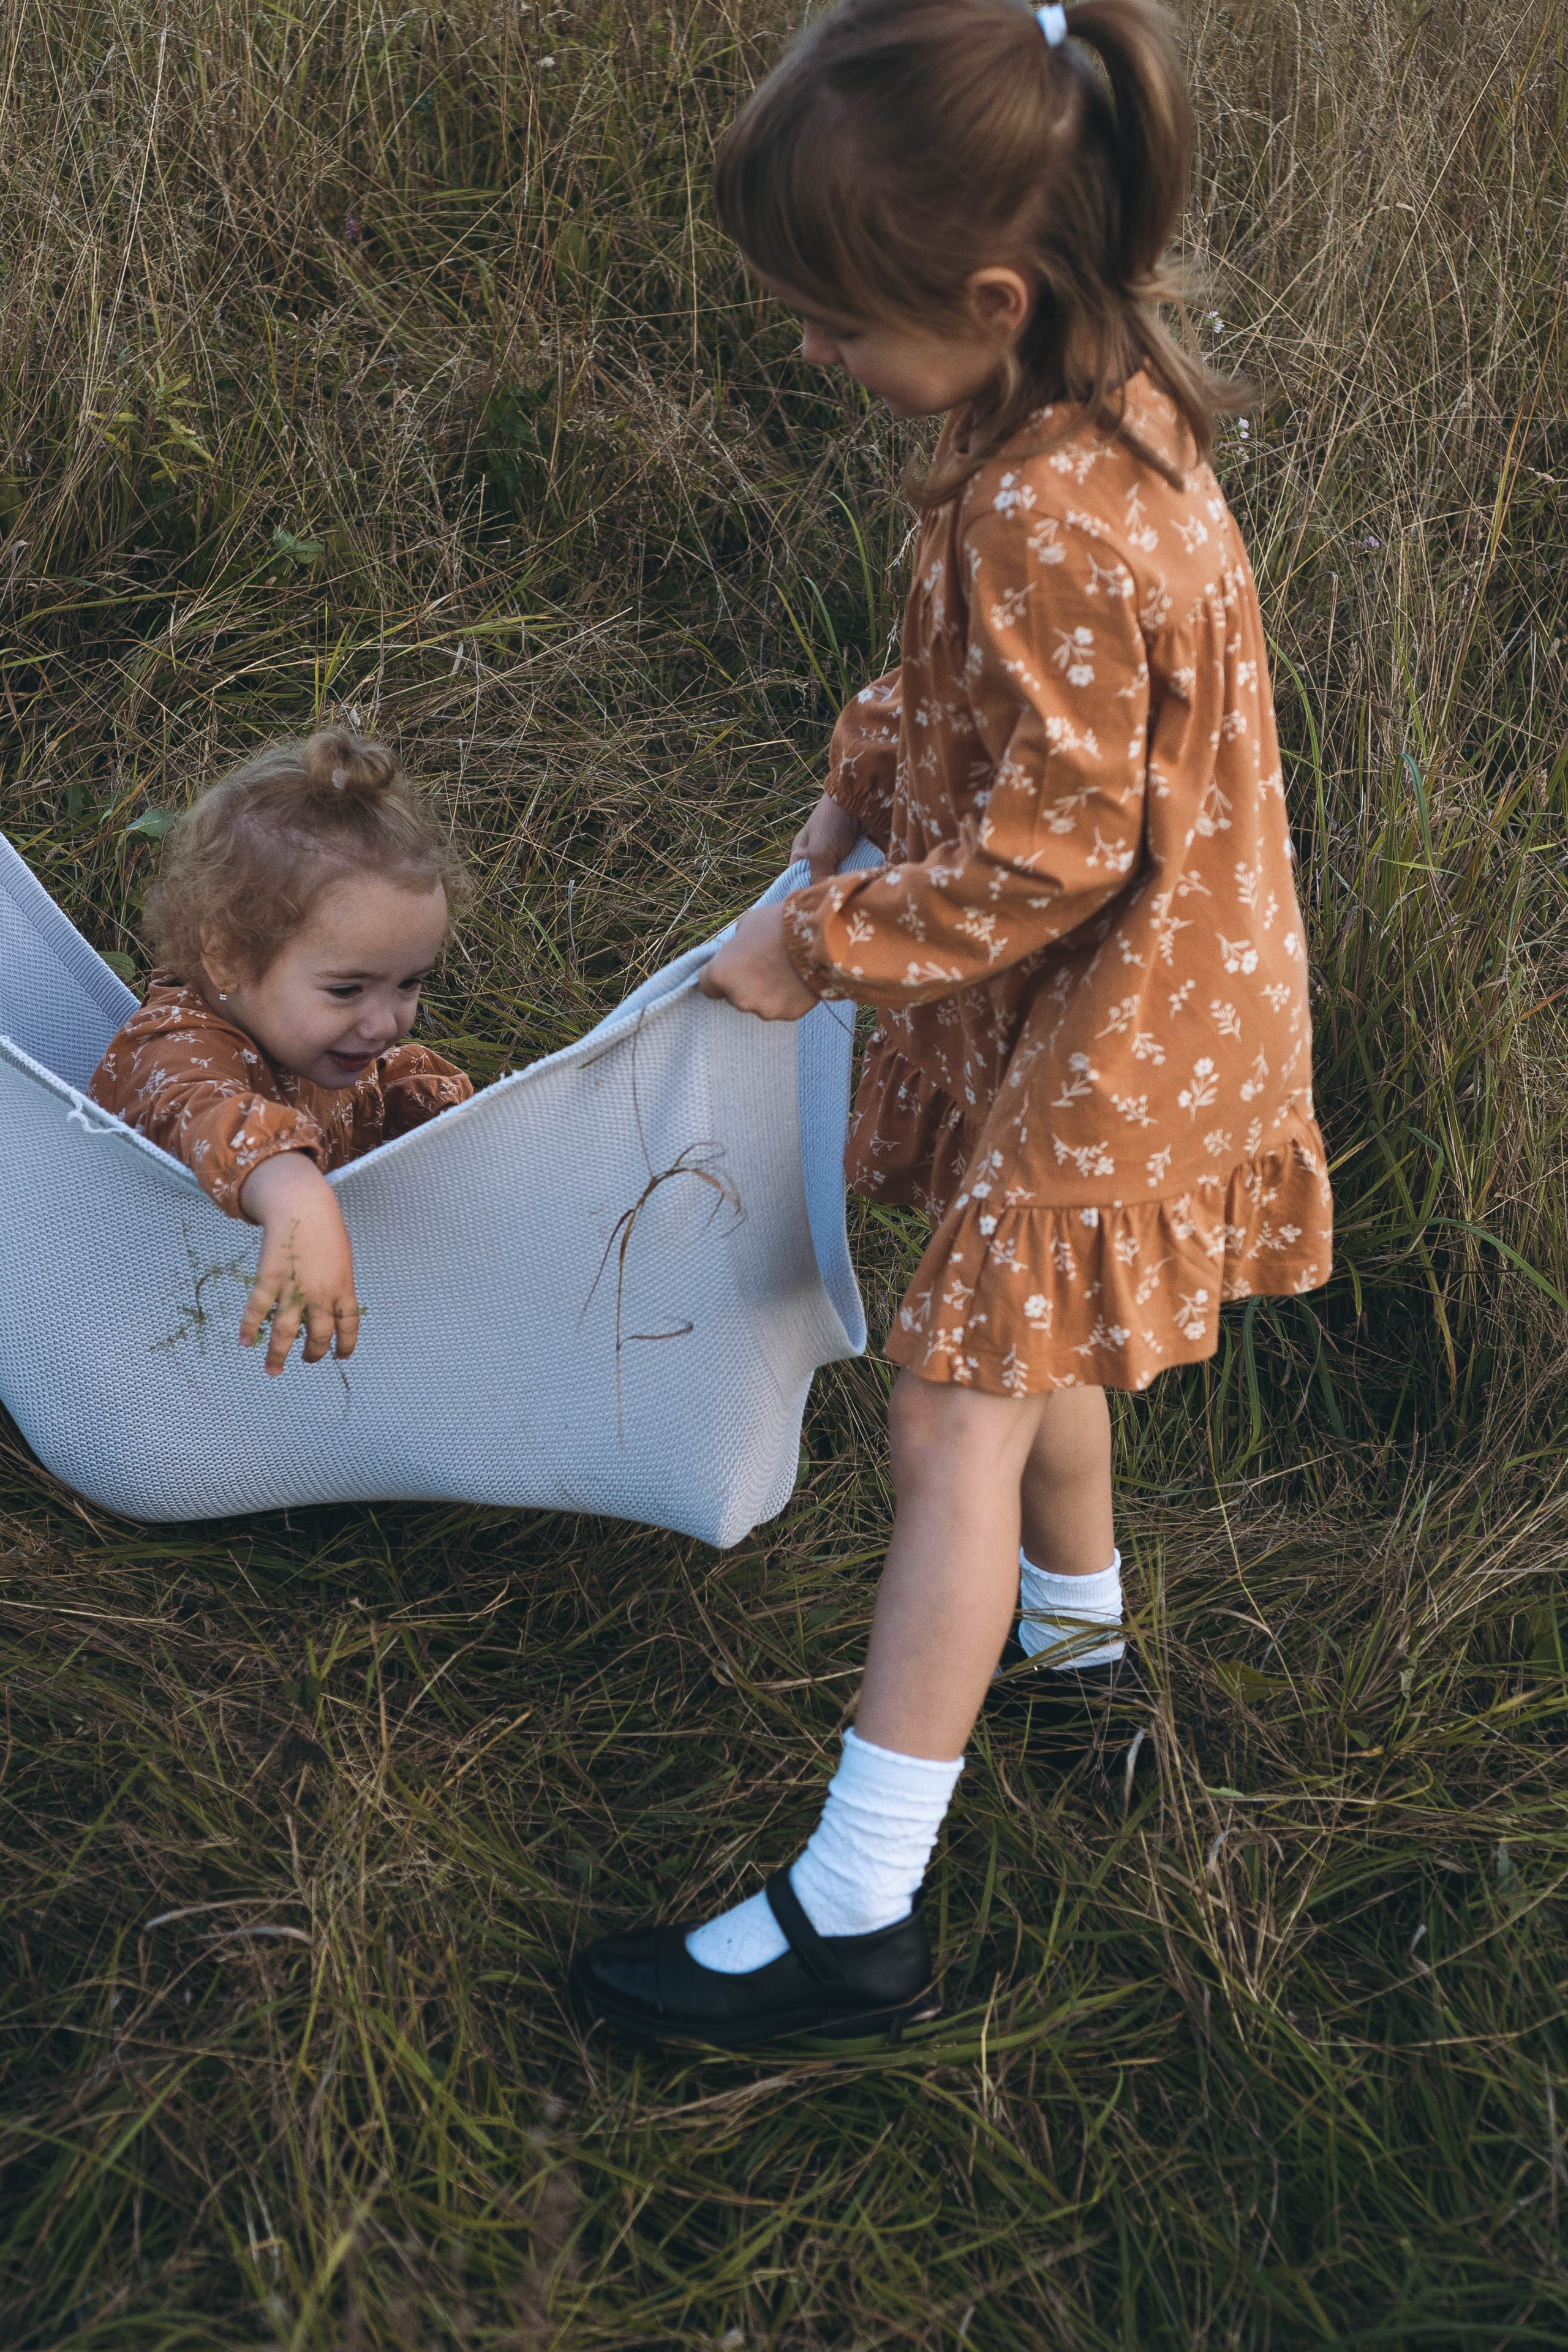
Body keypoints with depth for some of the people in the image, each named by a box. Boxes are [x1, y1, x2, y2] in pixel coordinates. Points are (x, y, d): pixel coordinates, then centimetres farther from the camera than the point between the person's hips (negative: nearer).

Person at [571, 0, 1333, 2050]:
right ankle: (1076, 1619, 53)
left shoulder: (1046, 521, -34)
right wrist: (874, 771, 3)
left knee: (957, 1412, -7)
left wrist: (827, 942, -15)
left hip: (1112, 1015, -9)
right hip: (1108, 979, 9)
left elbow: (1050, 844, -26)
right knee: (1026, 1331, 27)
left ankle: (856, 1918, 0)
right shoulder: (1101, 386, -3)